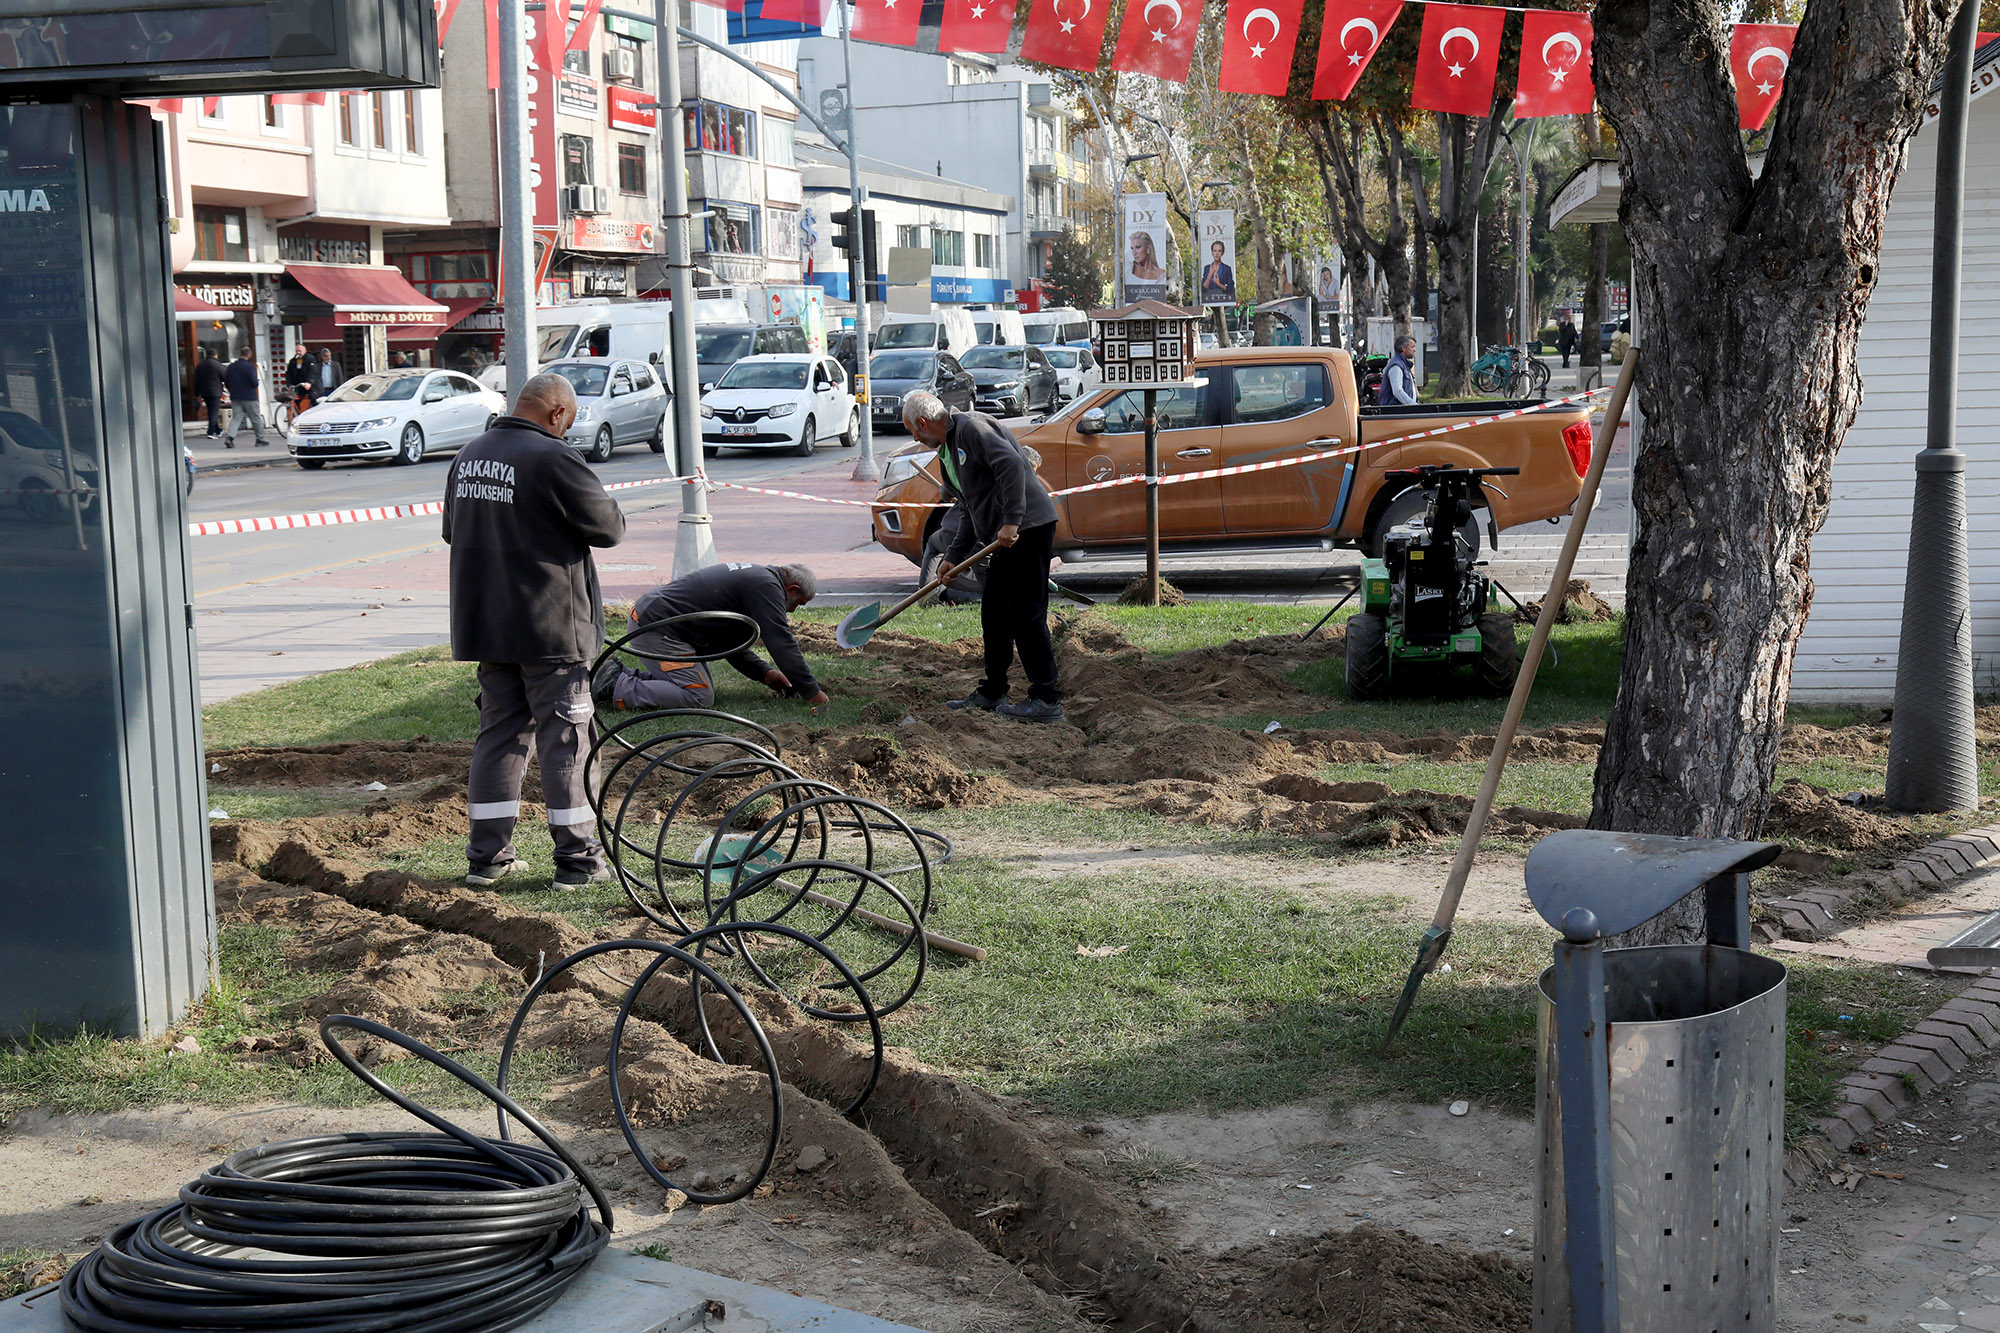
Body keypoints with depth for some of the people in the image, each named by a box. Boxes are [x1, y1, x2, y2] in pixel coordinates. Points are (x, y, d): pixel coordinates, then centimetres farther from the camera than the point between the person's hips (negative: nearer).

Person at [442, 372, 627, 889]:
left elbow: (452, 530, 22)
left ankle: (487, 855, 14)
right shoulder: (552, 459, -15)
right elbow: (609, 527, -11)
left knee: (499, 731, 12)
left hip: (484, 624, 7)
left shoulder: (468, 457, 10)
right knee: (565, 738, 1)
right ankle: (577, 856, 5)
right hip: (551, 627, -7)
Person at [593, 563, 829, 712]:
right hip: (656, 627, -11)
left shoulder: (751, 577, 22)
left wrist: (765, 673, 17)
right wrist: (812, 693, -12)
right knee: (699, 697, -15)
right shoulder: (766, 585, -11)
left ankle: (620, 674, 15)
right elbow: (782, 643, -17)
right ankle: (613, 688, -14)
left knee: (703, 685, 15)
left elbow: (731, 643, 26)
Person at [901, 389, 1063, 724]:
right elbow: (972, 513, 26)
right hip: (1006, 535, 11)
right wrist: (954, 557, 19)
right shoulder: (947, 452, 21)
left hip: (1028, 526, -11)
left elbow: (1011, 464, -25)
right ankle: (992, 692, 26)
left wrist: (1011, 521, -27)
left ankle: (1046, 699, -5)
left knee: (1026, 614, -9)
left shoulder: (971, 427, -10)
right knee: (994, 612, 16)